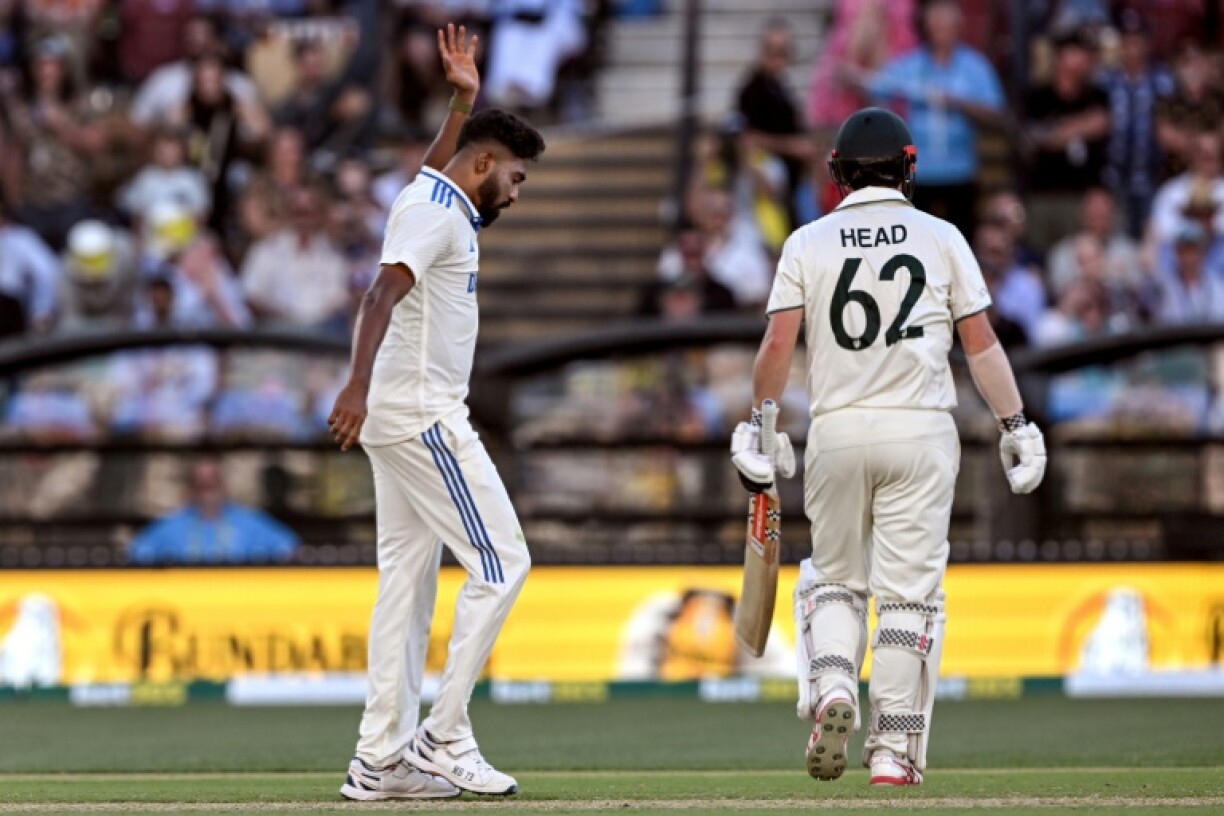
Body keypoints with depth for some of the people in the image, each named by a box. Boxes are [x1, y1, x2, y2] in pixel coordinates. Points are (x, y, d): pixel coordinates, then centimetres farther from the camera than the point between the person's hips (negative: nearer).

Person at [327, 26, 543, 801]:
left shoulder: (433, 198, 17)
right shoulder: (438, 213, -13)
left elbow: (435, 166, 44)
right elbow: (384, 293, -27)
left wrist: (463, 101, 34)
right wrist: (358, 385, -39)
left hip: (399, 417, 10)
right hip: (421, 413, -10)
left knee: (409, 576, 8)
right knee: (501, 563, -9)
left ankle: (382, 759, 6)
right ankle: (444, 738, -12)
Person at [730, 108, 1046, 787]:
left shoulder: (808, 242, 5)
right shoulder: (941, 239, 4)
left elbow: (777, 342, -2)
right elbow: (981, 343, 1)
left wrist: (759, 425, 7)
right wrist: (1015, 426, 6)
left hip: (836, 431, 1)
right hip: (921, 429, -1)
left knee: (834, 577, 16)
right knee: (909, 590, 1)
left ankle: (830, 686, -11)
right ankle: (895, 748, -3)